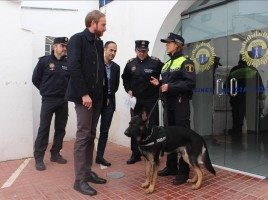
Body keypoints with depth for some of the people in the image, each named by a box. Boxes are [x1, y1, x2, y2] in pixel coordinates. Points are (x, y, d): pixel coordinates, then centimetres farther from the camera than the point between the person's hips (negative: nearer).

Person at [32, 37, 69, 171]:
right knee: (44, 128, -2)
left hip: (63, 100, 4)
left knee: (60, 128, 9)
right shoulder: (44, 61, -3)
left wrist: (66, 91, 4)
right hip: (48, 100, -3)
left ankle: (55, 154, 22)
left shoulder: (68, 63, 4)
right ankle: (39, 157, 7)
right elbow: (35, 79, 2)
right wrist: (45, 90, 7)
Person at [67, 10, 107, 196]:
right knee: (83, 136, -5)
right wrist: (84, 94, -20)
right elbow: (73, 68, -16)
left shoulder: (99, 43, 16)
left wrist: (105, 93, 9)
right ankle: (79, 179, 5)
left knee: (91, 135, 11)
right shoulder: (77, 39, -6)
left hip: (97, 96, 8)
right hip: (83, 96, -7)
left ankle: (88, 172, 22)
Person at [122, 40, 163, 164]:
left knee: (152, 126, 4)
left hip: (152, 100, -3)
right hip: (136, 100, 4)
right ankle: (135, 154, 23)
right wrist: (128, 90, 6)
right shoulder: (130, 63, 3)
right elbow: (125, 78, 17)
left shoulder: (156, 62, -8)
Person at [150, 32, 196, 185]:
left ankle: (184, 171, 9)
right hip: (168, 103, 9)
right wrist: (159, 83, 3)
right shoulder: (167, 63, 19)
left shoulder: (185, 62, -7)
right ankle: (171, 167, 27)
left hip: (181, 103, -8)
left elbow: (191, 83, -18)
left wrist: (170, 87, -21)